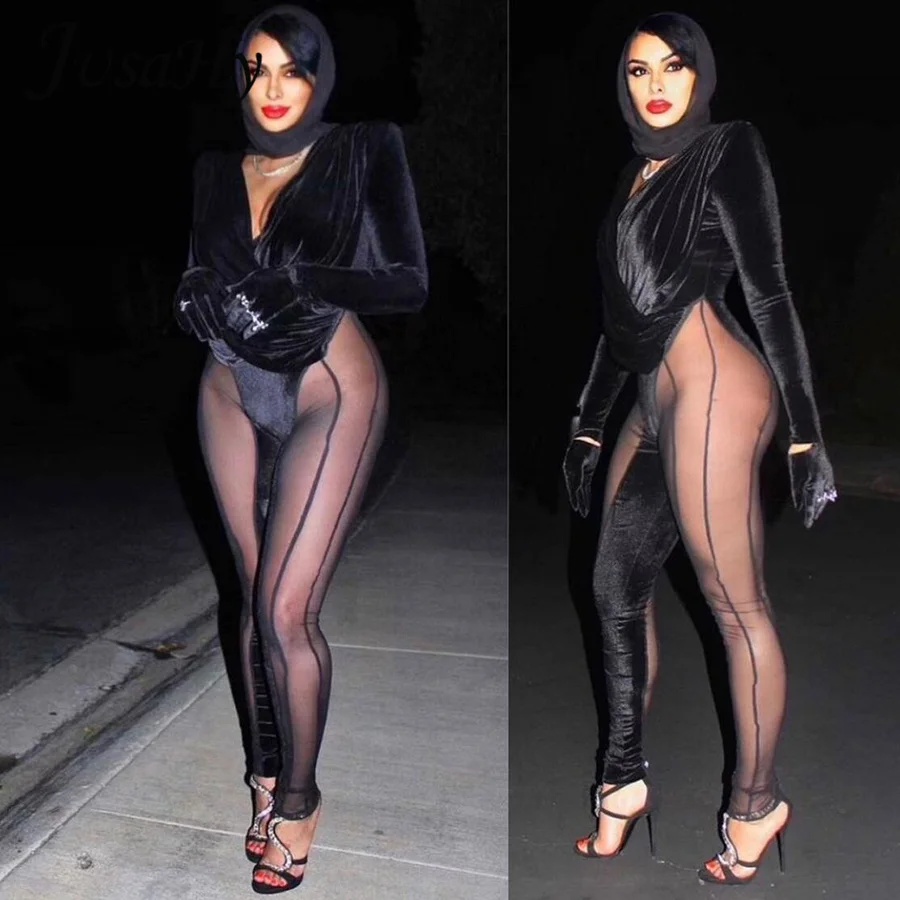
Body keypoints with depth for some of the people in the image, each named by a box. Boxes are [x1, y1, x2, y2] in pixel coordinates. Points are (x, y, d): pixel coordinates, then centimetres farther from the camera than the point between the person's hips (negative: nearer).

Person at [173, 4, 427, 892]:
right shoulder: (216, 169, 11)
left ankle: (298, 798, 13)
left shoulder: (365, 152, -1)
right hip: (233, 393, 4)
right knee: (254, 595, 8)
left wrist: (306, 282, -21)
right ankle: (266, 774, 27)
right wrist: (206, 306, -11)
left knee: (286, 609, -9)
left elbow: (411, 283, -8)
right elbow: (195, 281, 13)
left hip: (330, 393, -4)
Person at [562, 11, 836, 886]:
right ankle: (625, 779, 24)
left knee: (736, 605, -2)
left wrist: (805, 432, -14)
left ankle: (756, 804, 14)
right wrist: (588, 424, 21)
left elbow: (769, 293, -8)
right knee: (617, 590, 10)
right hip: (654, 403, 8)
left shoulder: (727, 153, 0)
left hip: (712, 385, -8)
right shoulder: (636, 173, 20)